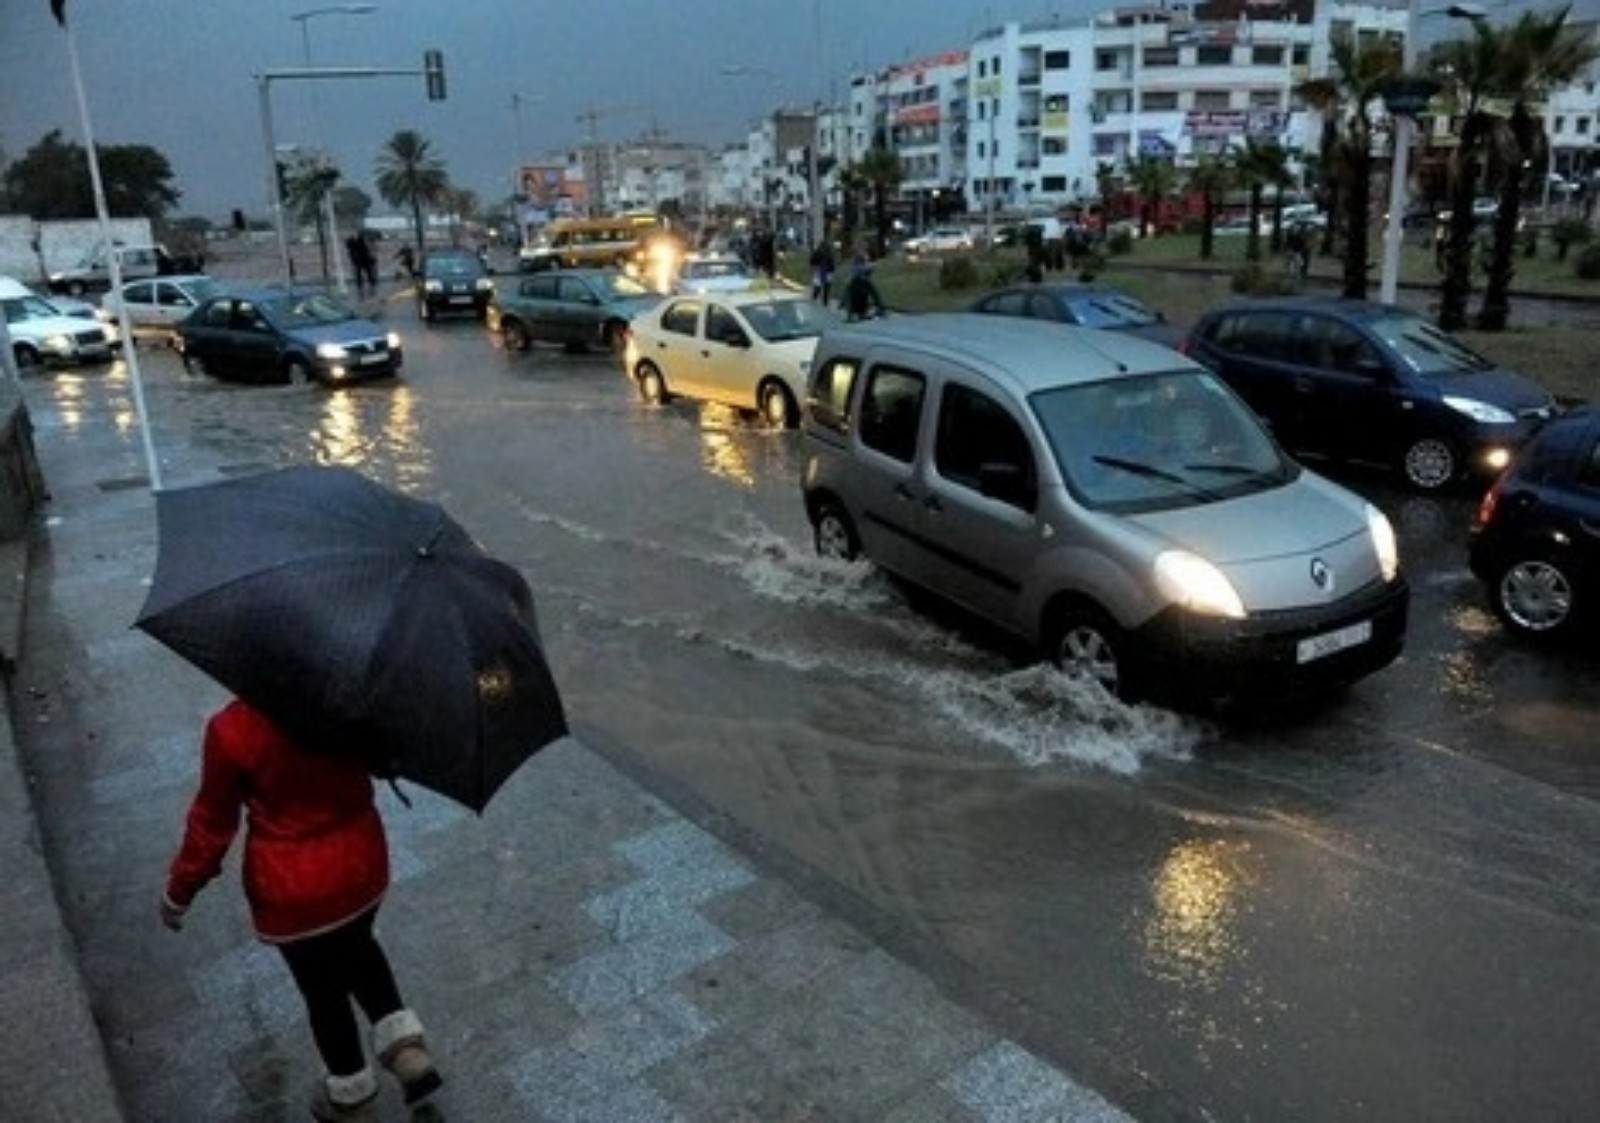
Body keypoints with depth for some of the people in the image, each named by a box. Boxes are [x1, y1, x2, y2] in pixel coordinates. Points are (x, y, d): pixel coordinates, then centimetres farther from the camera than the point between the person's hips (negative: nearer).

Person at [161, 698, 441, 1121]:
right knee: (357, 948, 34)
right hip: (361, 864, 3)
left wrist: (179, 892, 4)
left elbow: (212, 821, -11)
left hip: (293, 890, -3)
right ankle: (408, 1049, 24)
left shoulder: (230, 731, -24)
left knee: (323, 991, 20)